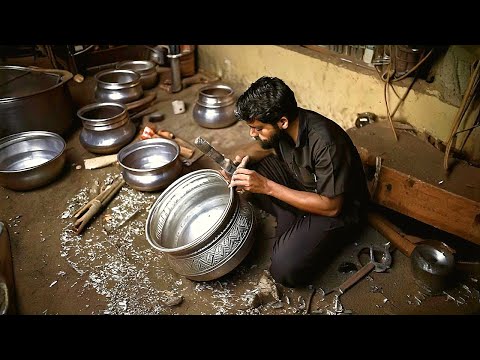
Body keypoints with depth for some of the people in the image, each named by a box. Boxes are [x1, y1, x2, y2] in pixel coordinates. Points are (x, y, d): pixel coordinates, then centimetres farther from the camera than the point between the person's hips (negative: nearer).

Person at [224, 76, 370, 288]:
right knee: (250, 174, -10)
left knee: (286, 270, -25)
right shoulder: (281, 127, -13)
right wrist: (245, 158, -14)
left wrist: (267, 186, -31)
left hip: (338, 210, -7)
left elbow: (331, 207, -28)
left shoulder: (326, 143, -34)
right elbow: (268, 147, 10)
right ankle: (292, 222, -3)